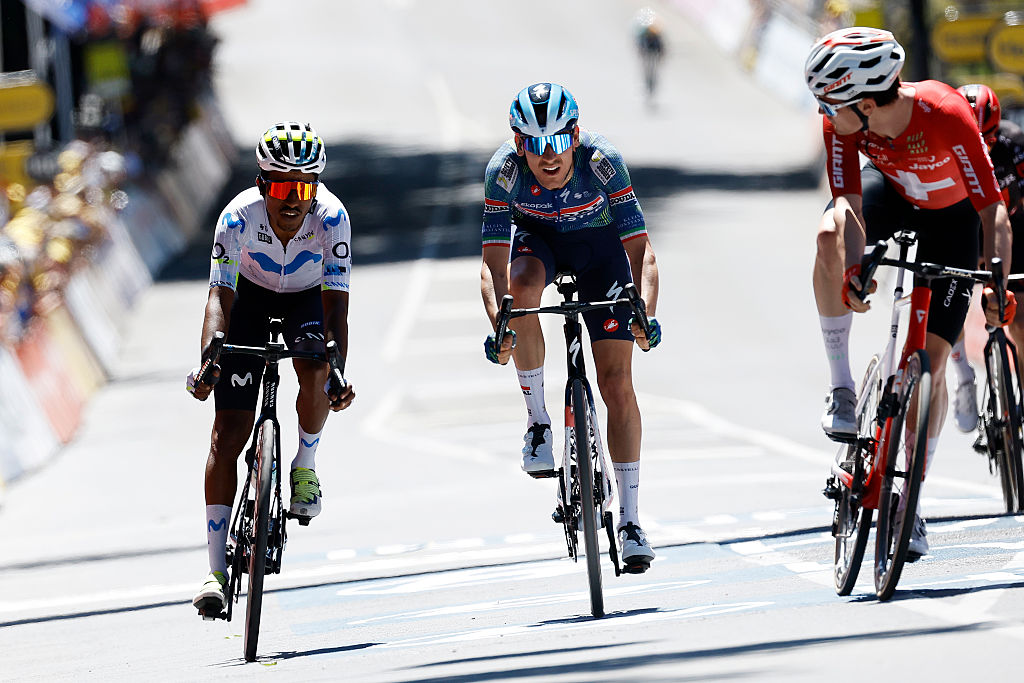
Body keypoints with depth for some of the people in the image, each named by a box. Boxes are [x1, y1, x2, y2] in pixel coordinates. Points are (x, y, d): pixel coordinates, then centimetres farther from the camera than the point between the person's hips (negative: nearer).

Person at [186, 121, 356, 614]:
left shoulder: (331, 217, -32)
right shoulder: (239, 217, -32)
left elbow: (337, 302, -33)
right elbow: (220, 297, -35)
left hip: (308, 299, 0)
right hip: (252, 297, 0)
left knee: (314, 372, -34)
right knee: (228, 434, -8)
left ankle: (305, 466, -2)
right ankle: (217, 571, -4)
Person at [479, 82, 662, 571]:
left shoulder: (602, 162, -33)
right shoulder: (504, 170, -30)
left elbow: (640, 248, -30)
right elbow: (494, 263, -29)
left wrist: (646, 311, -47)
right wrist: (498, 326, -46)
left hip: (599, 243, -1)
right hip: (537, 239, 1)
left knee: (616, 381, -9)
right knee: (522, 285, -37)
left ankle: (629, 519, -2)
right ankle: (537, 419, -20)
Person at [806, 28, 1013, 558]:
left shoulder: (946, 116, -40)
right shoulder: (841, 122, -30)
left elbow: (993, 210, -38)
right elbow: (847, 204, -30)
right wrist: (853, 269, -48)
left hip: (952, 213, -3)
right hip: (891, 191, 3)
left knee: (930, 361, -8)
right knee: (829, 235, -32)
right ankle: (842, 388, -16)